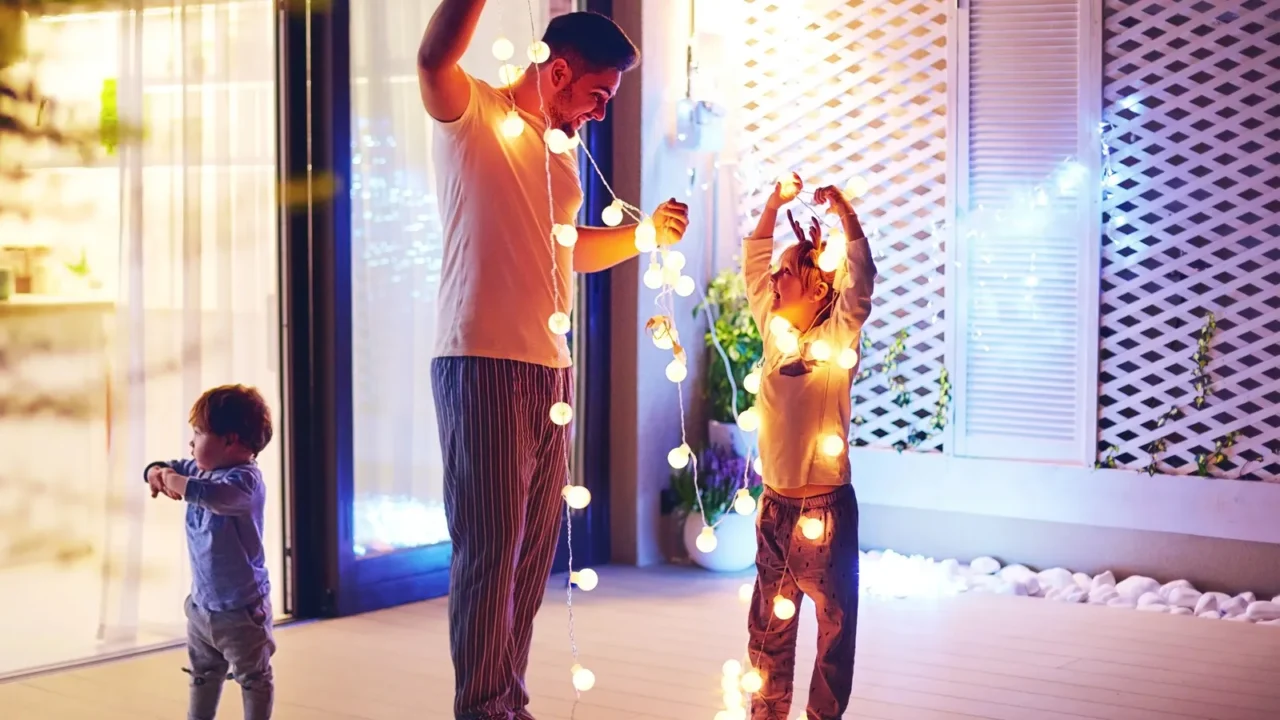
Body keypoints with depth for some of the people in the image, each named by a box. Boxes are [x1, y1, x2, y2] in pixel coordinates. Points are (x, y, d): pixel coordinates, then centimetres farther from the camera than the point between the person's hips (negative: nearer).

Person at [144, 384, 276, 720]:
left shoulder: (245, 479, -25)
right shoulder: (203, 468, 3)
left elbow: (214, 495, -45)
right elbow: (171, 468, 17)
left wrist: (176, 481, -31)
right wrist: (157, 472, -7)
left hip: (241, 607, -9)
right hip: (202, 603, 9)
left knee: (254, 677, 6)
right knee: (202, 673, 23)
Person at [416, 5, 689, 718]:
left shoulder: (563, 149, 20)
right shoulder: (474, 112, -3)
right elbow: (435, 57, -25)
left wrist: (648, 232, 17)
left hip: (551, 366, 8)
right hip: (482, 363, -8)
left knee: (535, 550, 10)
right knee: (490, 547, -5)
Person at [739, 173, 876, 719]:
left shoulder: (838, 337, -6)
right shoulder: (774, 329, 7)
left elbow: (860, 277, -19)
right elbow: (754, 263, 15)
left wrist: (841, 208, -20)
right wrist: (775, 205, 10)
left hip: (825, 505, -5)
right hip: (775, 503, 5)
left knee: (835, 622, 2)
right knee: (769, 622, 11)